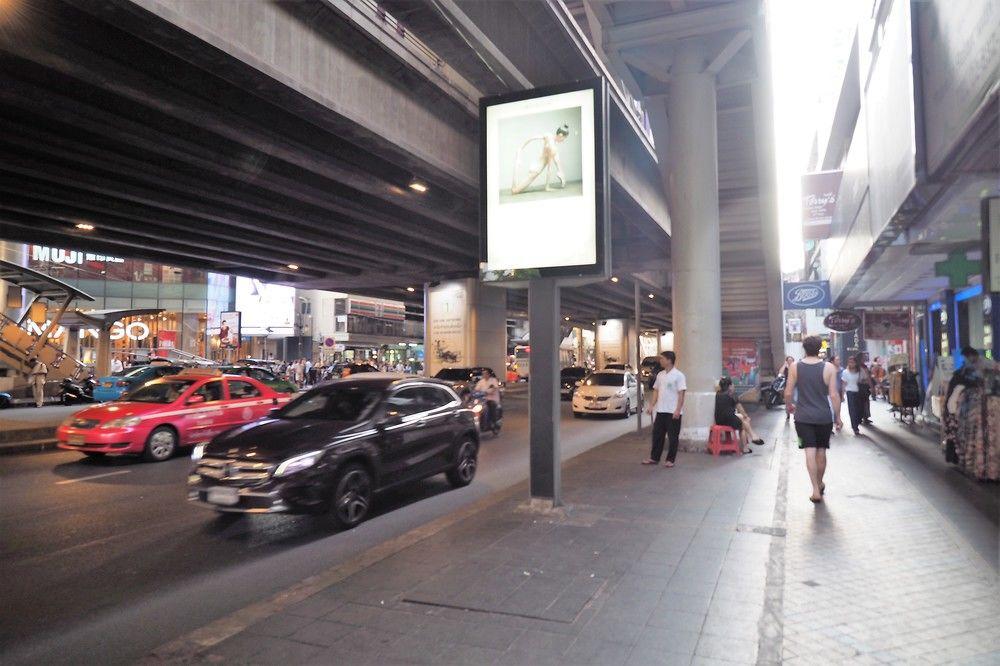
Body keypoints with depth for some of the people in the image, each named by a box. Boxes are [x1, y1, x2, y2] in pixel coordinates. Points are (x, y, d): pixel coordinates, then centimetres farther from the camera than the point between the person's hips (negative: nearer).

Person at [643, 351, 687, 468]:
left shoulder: (678, 375, -10)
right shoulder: (660, 375, 10)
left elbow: (681, 394, -13)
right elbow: (656, 391, 14)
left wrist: (678, 410, -19)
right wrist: (651, 405, 6)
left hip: (673, 411, -6)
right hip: (660, 410, 7)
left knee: (673, 436, 4)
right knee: (657, 434, 10)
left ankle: (670, 459, 14)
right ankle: (654, 458, 20)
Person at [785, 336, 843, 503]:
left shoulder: (795, 367, -4)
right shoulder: (829, 367, -6)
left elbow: (788, 392, -2)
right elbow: (834, 395, -7)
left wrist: (788, 406, 18)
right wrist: (838, 417, 2)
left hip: (803, 417, -1)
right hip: (824, 417, 1)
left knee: (810, 452, -2)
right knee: (821, 452, 15)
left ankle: (816, 490, -10)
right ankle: (820, 484, 33)